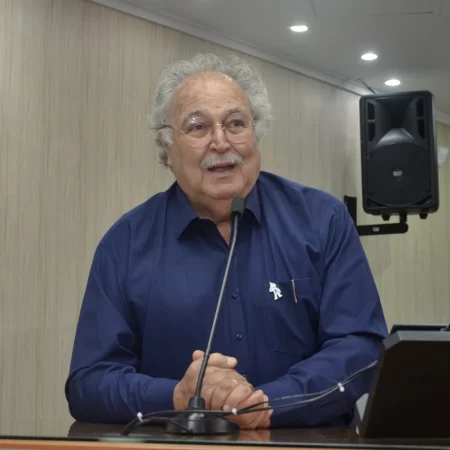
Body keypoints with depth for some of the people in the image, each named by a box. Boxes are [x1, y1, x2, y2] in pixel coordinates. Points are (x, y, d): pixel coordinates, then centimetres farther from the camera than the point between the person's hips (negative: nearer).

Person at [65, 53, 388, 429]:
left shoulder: (322, 220, 1)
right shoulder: (125, 243, 1)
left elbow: (362, 344, -4)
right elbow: (88, 383, -1)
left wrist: (270, 403, -18)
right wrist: (178, 397, -19)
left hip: (307, 444, 0)